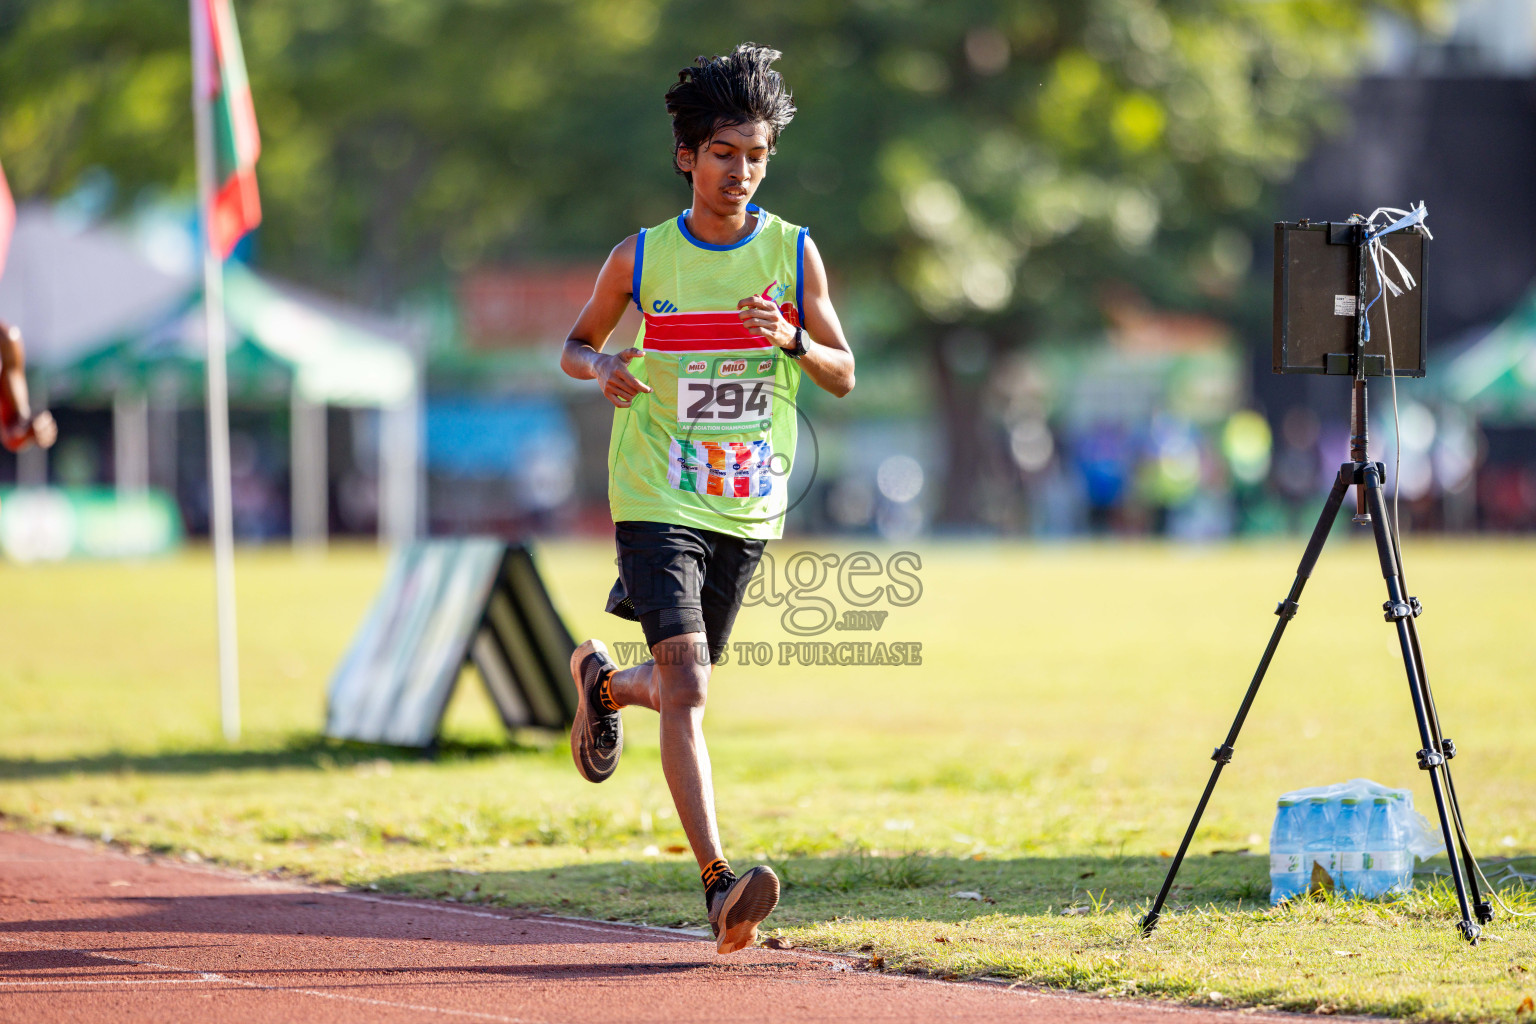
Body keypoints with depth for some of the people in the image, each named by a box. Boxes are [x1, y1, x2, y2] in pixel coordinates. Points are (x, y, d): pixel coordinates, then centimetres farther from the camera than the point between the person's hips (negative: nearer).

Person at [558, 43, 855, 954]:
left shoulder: (794, 253, 1)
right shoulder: (642, 259, -2)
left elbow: (845, 376, 4)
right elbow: (575, 344, 12)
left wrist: (791, 340, -18)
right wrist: (601, 368, -12)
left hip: (749, 508, 3)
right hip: (658, 502, -3)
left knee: (681, 692, 15)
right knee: (686, 689, -18)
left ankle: (602, 682, 51)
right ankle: (720, 885, -23)